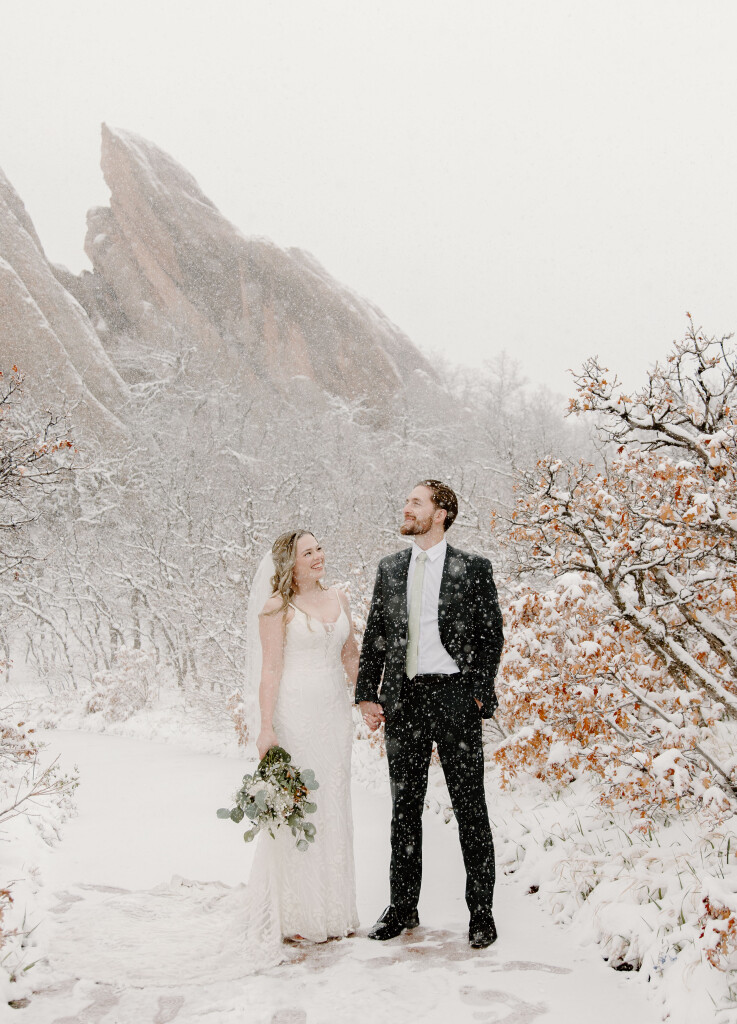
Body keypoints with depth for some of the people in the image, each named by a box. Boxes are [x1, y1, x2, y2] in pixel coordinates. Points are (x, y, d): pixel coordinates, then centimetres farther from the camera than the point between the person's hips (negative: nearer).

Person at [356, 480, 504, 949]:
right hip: (403, 700, 4)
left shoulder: (474, 568, -1)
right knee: (405, 808, 12)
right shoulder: (390, 567, 10)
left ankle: (482, 911, 16)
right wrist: (367, 695, 3)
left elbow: (492, 636, -1)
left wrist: (477, 695, -8)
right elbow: (375, 636, 10)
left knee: (470, 808, 3)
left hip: (454, 697, -4)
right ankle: (402, 908, 25)